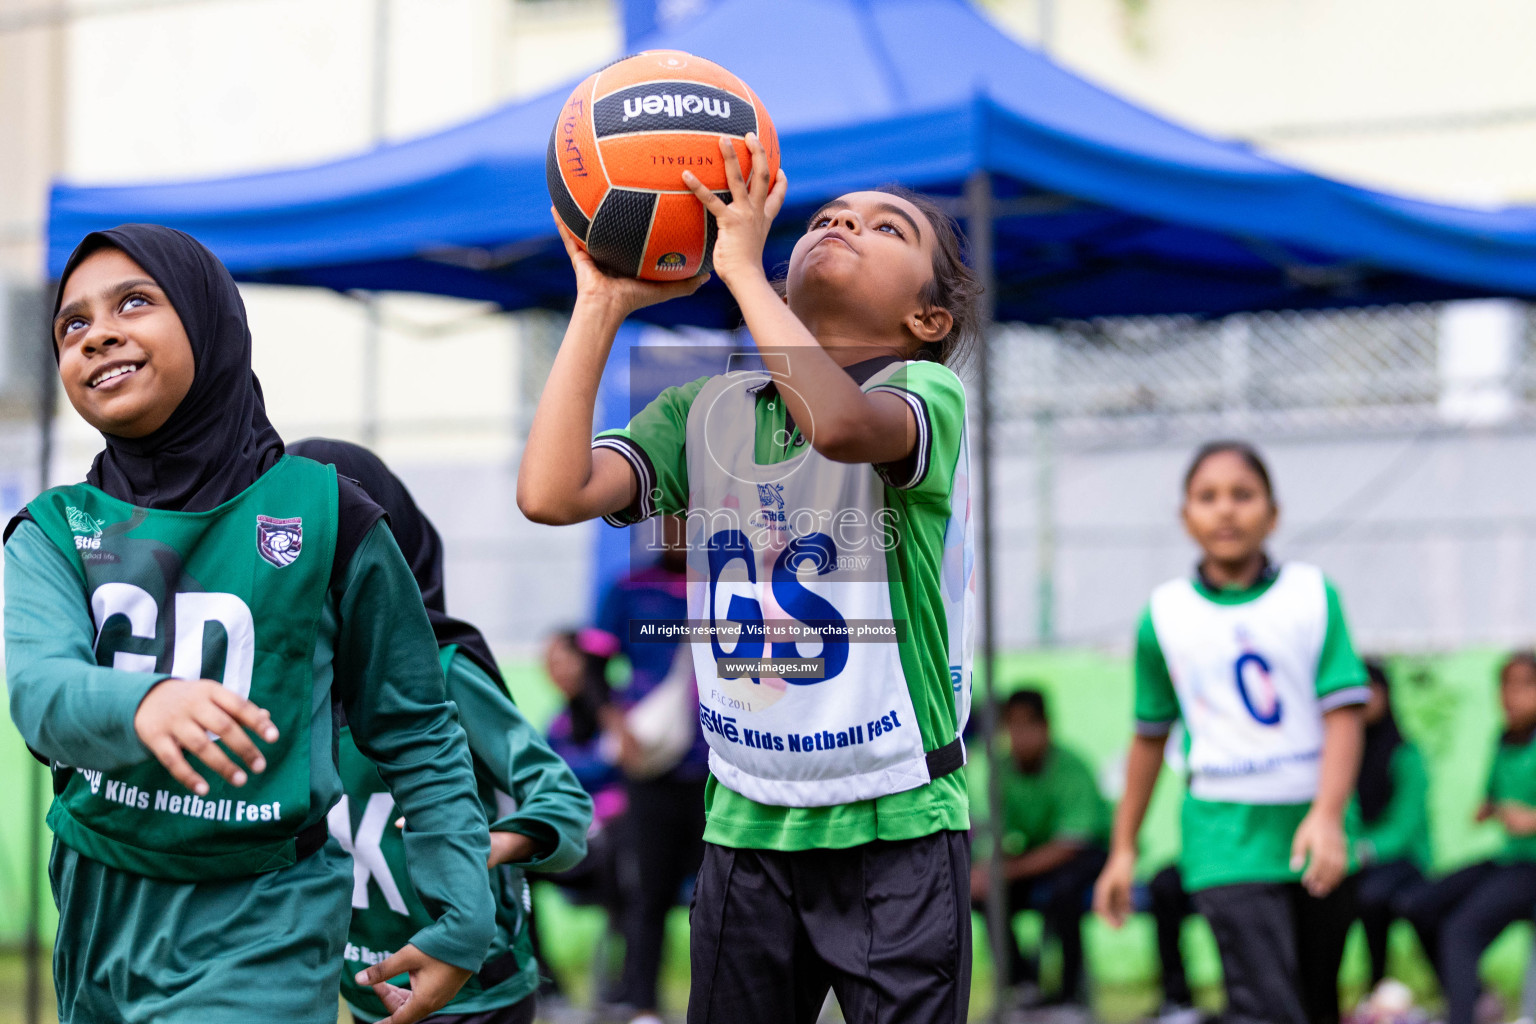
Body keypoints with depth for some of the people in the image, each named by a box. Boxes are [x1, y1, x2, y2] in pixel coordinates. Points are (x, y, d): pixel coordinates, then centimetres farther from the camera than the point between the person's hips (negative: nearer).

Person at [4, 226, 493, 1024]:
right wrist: (141, 705, -39)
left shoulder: (323, 515, -3)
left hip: (259, 928, -4)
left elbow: (416, 734, 4)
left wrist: (460, 921, -1)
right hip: (101, 914, 4)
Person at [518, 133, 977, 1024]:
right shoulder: (706, 412, 4)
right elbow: (552, 492, -12)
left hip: (898, 827, -4)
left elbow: (842, 423, -33)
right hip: (748, 826, 4)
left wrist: (741, 264, -26)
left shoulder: (928, 392, -8)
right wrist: (602, 304, -8)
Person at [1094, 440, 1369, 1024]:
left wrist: (1327, 816, -22)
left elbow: (1343, 713, -8)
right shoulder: (1166, 614, 2)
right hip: (1226, 833, -2)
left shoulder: (1313, 596, 0)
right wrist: (1123, 848, 13)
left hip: (1313, 828, 2)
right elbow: (1150, 736, 12)